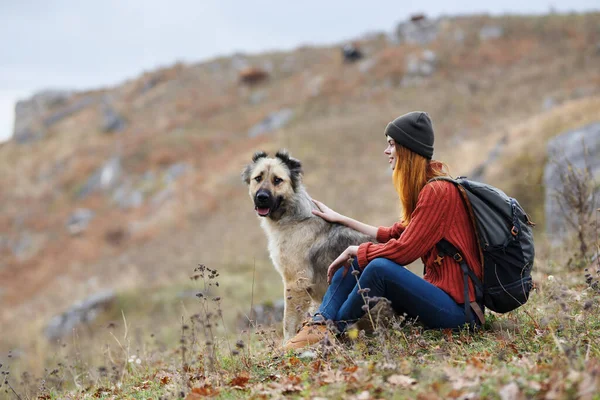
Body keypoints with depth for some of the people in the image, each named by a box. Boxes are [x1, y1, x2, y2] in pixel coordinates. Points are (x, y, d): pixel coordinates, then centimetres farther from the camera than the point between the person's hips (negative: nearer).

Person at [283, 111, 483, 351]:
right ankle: (319, 326, -12)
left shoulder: (438, 191, -16)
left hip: (457, 308, -10)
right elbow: (395, 234, 20)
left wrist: (355, 250, -5)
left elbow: (403, 251, -19)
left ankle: (334, 331, -11)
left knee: (380, 267, -29)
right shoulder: (424, 189, 14)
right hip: (439, 292, 10)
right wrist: (341, 220, 25)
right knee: (355, 262, 5)